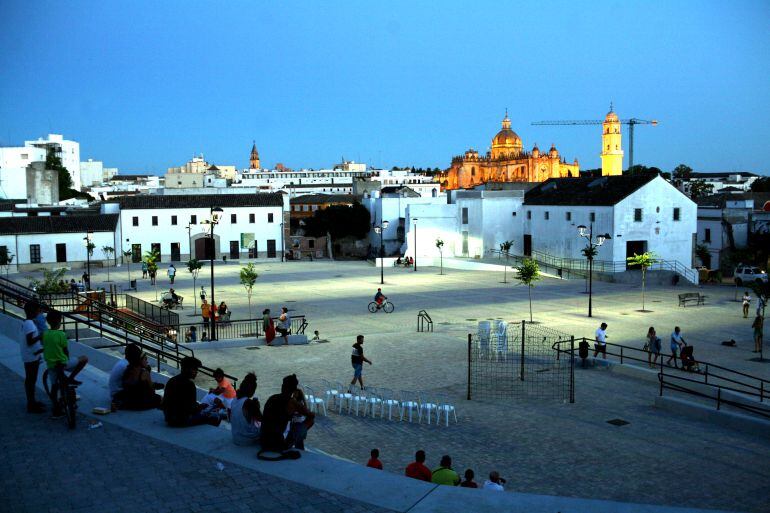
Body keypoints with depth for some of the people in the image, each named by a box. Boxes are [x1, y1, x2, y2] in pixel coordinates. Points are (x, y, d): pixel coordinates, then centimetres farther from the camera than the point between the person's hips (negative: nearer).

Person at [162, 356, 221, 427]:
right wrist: (201, 406, 5)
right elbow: (191, 408, -18)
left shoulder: (171, 380, 8)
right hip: (182, 420, -9)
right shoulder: (189, 384, -17)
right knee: (215, 418, -5)